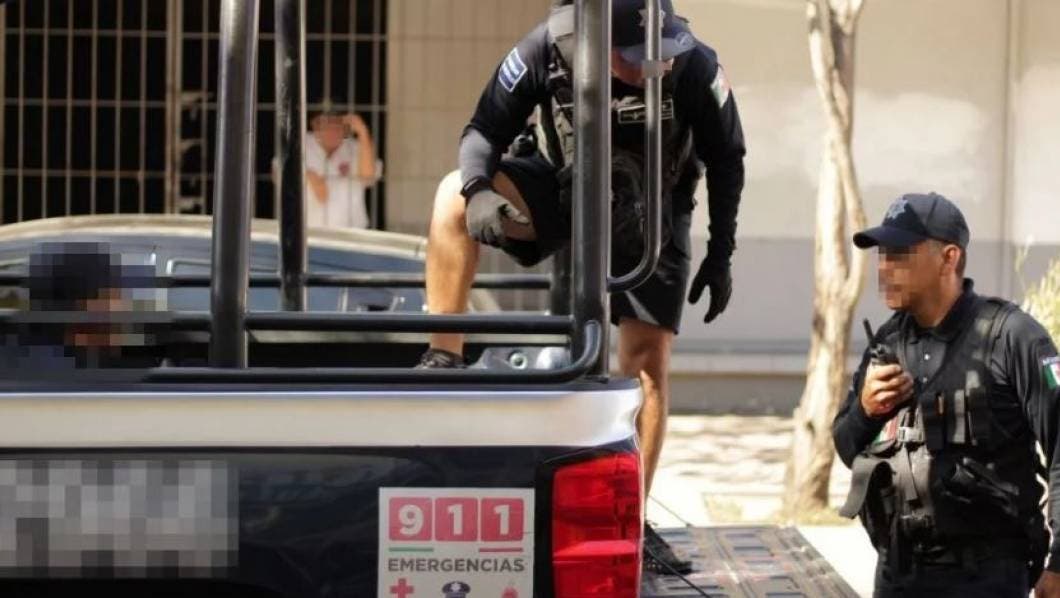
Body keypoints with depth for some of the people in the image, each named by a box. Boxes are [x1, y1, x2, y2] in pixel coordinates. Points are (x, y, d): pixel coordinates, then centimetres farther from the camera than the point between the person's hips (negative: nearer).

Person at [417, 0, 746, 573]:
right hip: (565, 186, 1)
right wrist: (479, 191, -37)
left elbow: (726, 160, -11)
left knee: (648, 360, -7)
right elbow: (486, 130, -17)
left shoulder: (694, 67, -28)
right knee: (454, 195, -25)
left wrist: (720, 255, -8)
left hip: (650, 209, -1)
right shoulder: (546, 50, -28)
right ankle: (443, 359, -22)